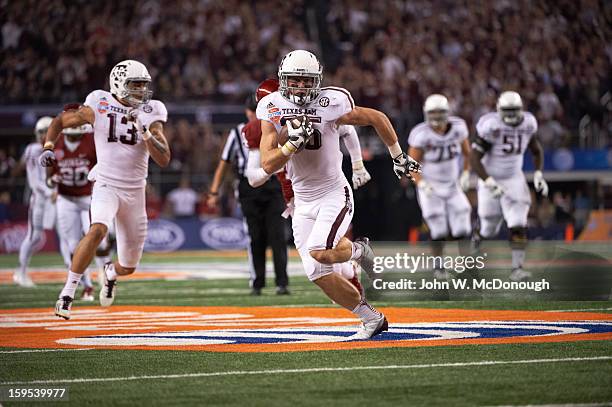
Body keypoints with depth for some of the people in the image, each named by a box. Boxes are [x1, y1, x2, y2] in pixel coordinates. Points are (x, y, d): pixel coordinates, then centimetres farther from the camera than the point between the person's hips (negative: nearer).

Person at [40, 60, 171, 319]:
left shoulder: (150, 114, -3)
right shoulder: (99, 107, -6)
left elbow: (164, 159, -12)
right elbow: (59, 122, 6)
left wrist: (145, 131, -25)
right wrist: (48, 147, -11)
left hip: (135, 191, 3)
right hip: (106, 184, -3)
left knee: (128, 267, 10)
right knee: (98, 229, -35)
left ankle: (111, 273, 49)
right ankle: (67, 293, -26)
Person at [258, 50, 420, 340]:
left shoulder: (330, 104, -15)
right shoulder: (273, 110, -7)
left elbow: (377, 118, -1)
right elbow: (268, 165, -13)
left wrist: (398, 157, 6)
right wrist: (293, 143, -30)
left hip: (334, 194, -4)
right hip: (303, 201, 4)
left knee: (320, 252, -27)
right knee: (319, 275, 0)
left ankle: (358, 251, 8)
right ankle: (371, 319, 17)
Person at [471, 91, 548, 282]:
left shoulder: (528, 124, -8)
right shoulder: (490, 126, -22)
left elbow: (536, 151, 11)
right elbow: (475, 160, -21)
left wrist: (538, 175, -2)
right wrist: (490, 183, -31)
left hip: (514, 180, 3)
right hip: (490, 180, -3)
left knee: (518, 226, -13)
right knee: (489, 230, 9)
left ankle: (517, 268, -11)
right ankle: (476, 239, 43)